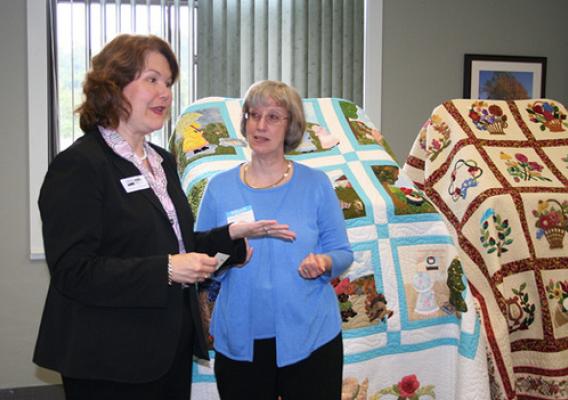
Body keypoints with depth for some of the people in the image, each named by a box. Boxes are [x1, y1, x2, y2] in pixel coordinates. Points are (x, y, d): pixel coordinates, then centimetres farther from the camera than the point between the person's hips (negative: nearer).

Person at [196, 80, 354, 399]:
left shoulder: (316, 184, -1)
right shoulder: (220, 187, 3)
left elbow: (342, 252, 3)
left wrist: (324, 263, -19)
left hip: (310, 336, -1)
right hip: (240, 339, 1)